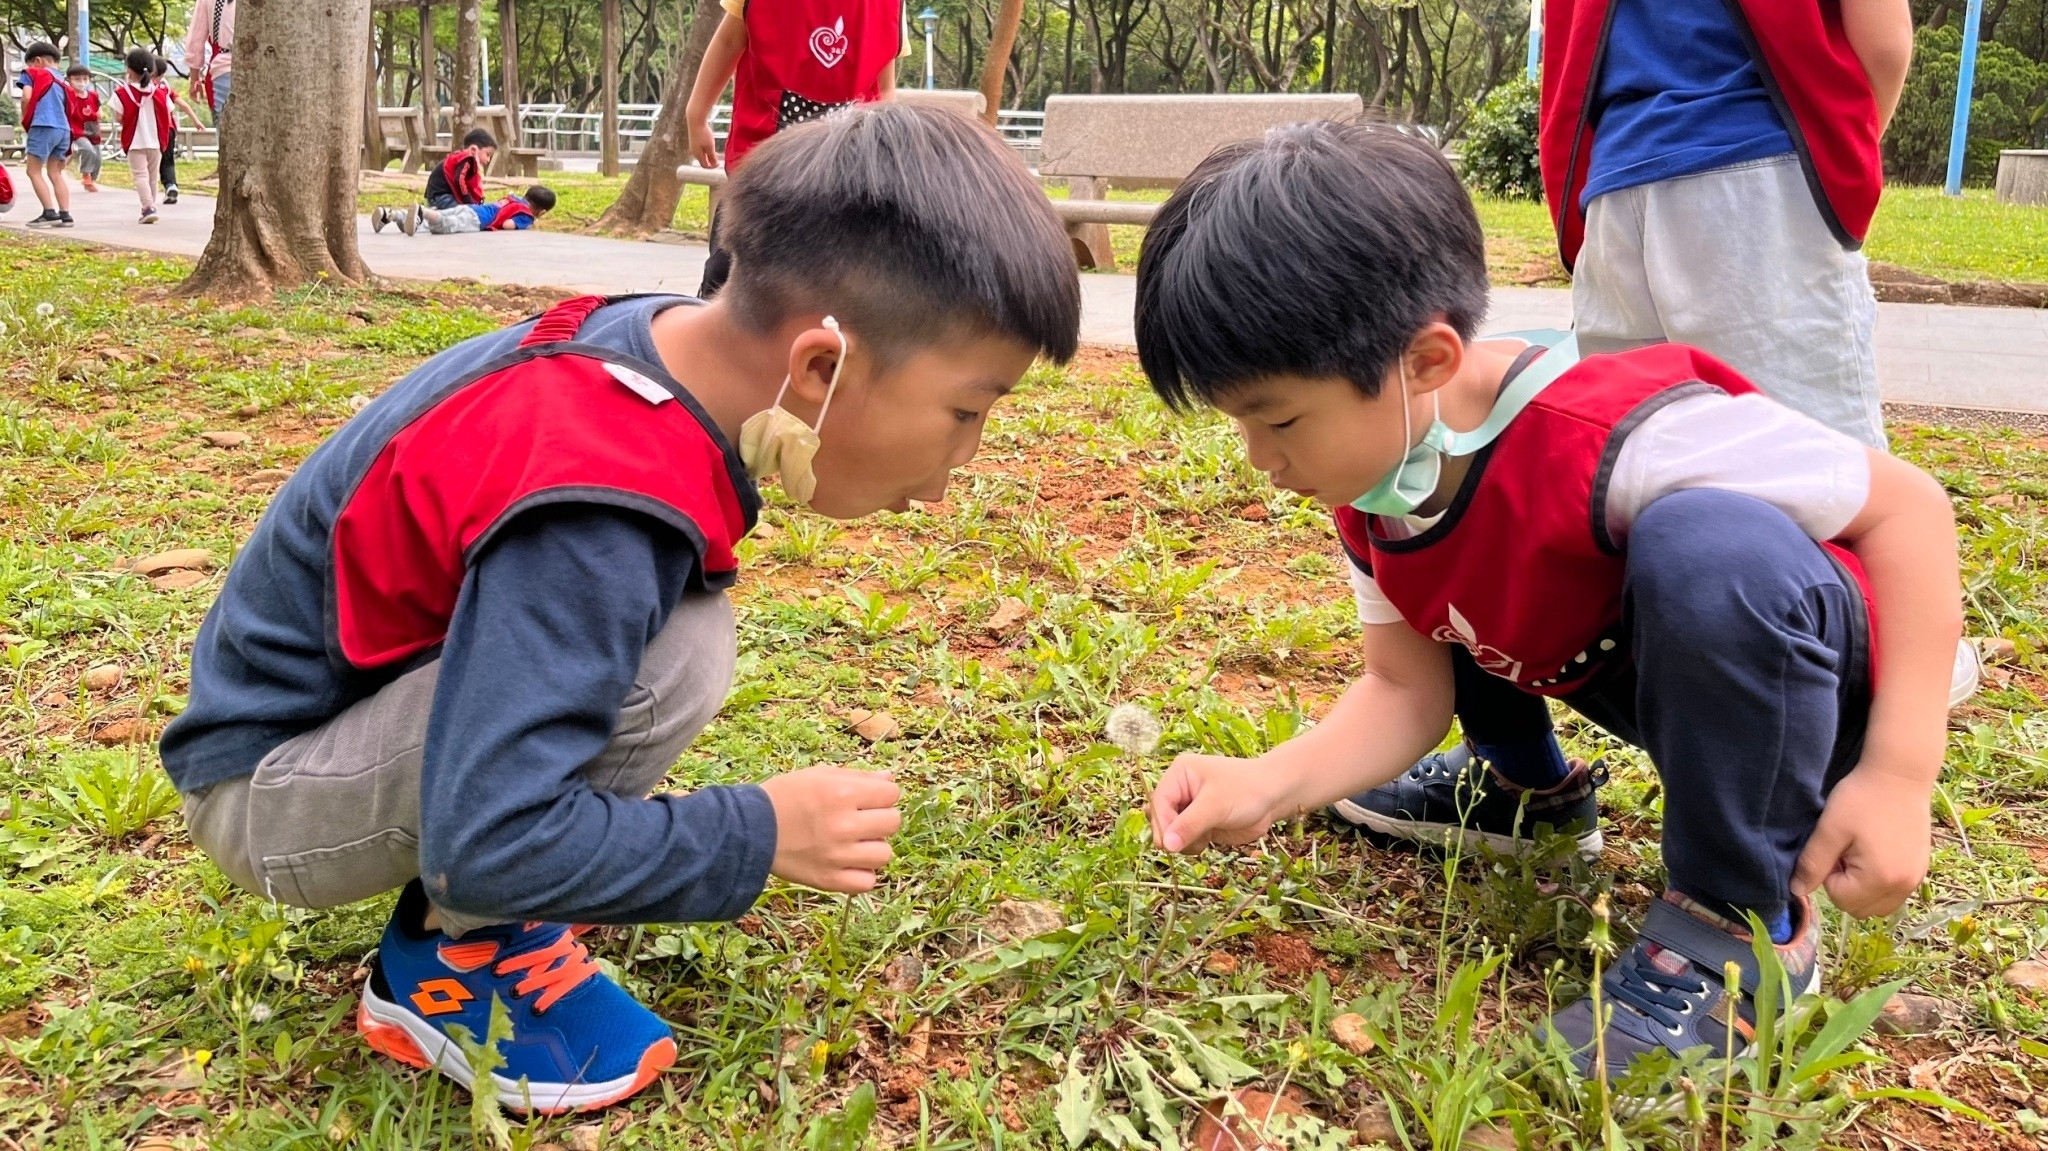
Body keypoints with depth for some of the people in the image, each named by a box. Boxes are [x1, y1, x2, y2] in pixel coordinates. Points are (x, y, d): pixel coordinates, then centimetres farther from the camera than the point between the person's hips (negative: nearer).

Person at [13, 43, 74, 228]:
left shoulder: (32, 73, 5)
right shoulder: (61, 81, 23)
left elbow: (27, 97, -10)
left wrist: (25, 119, 8)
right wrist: (67, 150, 24)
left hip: (43, 126, -6)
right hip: (63, 129, 6)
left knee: (34, 171, 0)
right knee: (55, 173, 12)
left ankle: (50, 213, -8)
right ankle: (65, 215, 5)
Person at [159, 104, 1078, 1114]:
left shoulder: (660, 344, -10)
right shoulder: (593, 516, -36)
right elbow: (486, 842, -34)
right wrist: (759, 836, -23)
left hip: (369, 688, 9)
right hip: (267, 789, -9)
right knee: (670, 658, -29)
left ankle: (465, 919, 8)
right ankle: (449, 969, -6)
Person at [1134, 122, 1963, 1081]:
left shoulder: (1611, 439, -36)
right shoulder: (1369, 486, -11)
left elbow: (1911, 504, -27)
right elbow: (1406, 687, -5)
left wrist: (1900, 772, -30)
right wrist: (1269, 786, -23)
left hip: (1823, 681, -7)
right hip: (1658, 681, 7)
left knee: (1706, 538, -39)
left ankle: (1744, 930, -18)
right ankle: (1528, 786, 23)